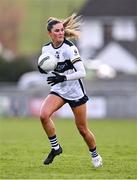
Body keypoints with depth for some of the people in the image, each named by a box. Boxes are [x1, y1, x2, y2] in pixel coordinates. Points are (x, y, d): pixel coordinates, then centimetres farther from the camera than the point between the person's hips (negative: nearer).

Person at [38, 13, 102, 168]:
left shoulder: (69, 48, -20)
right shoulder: (46, 48, -3)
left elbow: (82, 73, -24)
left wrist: (63, 77, -34)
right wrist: (42, 68, -9)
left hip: (75, 92, -4)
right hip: (58, 90, 4)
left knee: (82, 129, 5)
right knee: (43, 115, -23)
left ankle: (95, 155, 31)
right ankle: (55, 148, -5)